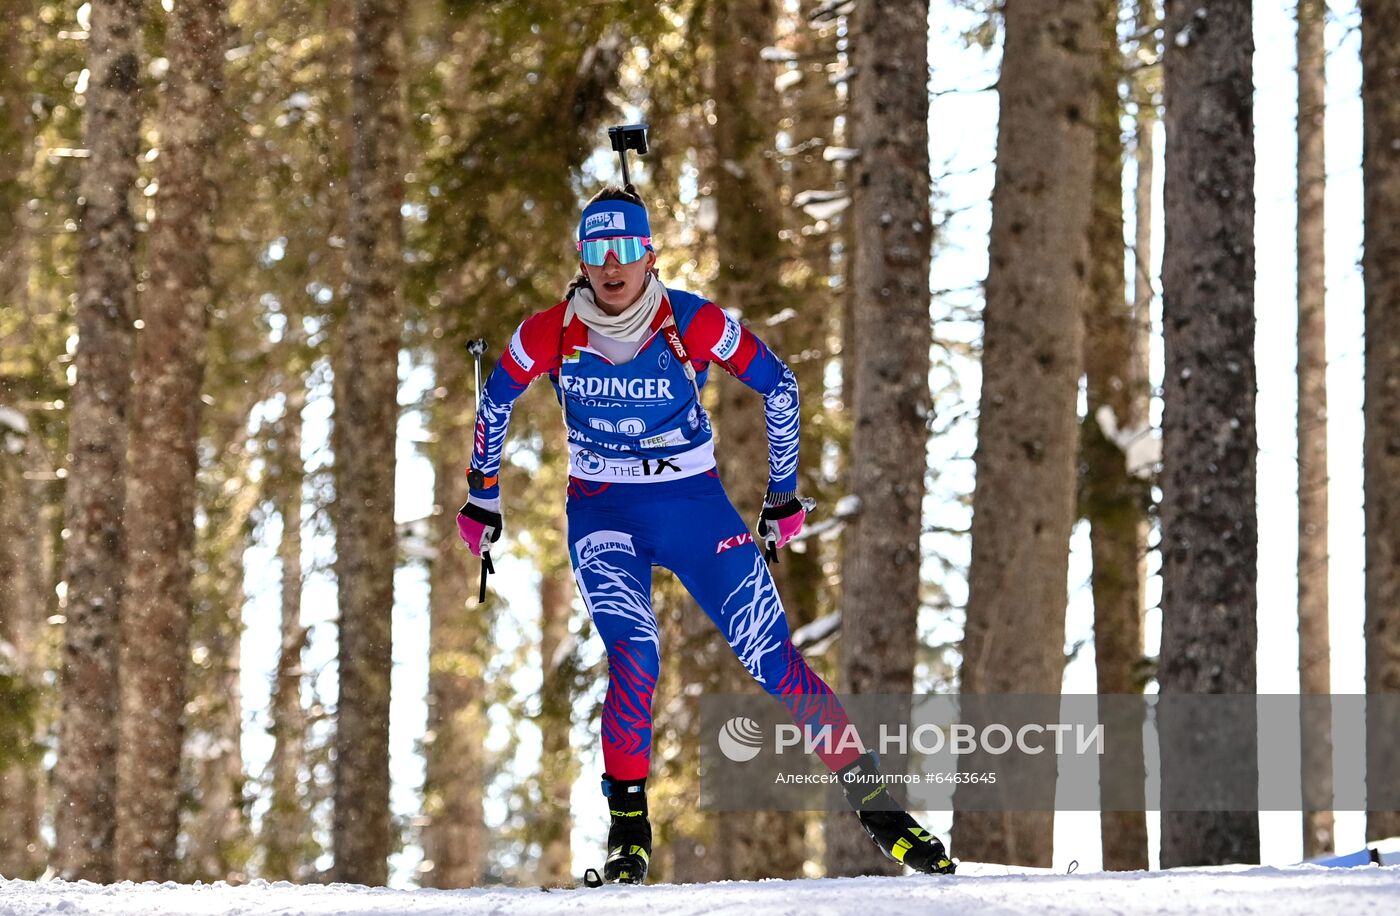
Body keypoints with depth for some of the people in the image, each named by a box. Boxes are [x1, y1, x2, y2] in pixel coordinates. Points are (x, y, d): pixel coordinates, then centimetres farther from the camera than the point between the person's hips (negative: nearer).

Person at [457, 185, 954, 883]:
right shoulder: (550, 335, -12)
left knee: (773, 660, -7)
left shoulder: (694, 324, -17)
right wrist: (482, 495, 15)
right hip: (602, 516, 0)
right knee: (634, 658, -24)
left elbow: (779, 386, -2)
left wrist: (783, 494, 3)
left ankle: (873, 802, 3)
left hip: (695, 509, 0)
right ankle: (628, 829, -13)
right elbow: (495, 402, 8)